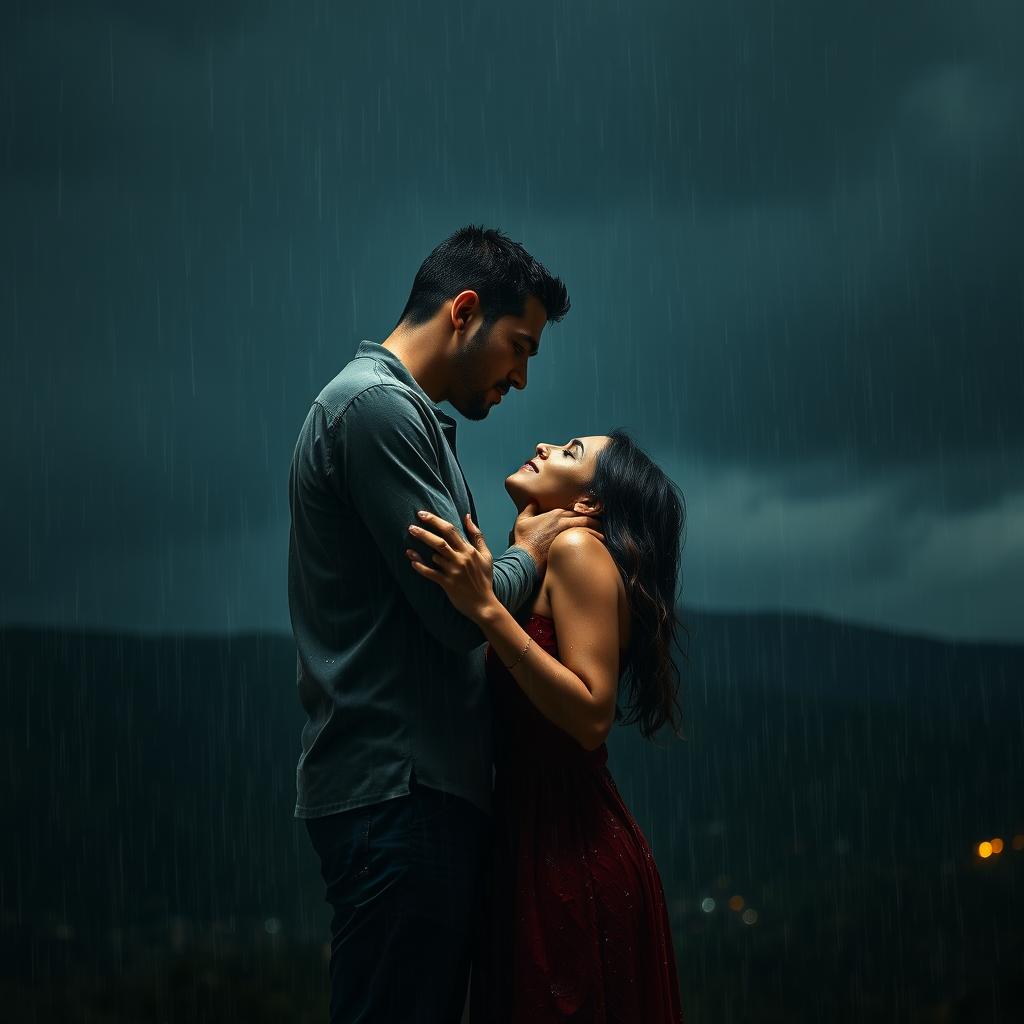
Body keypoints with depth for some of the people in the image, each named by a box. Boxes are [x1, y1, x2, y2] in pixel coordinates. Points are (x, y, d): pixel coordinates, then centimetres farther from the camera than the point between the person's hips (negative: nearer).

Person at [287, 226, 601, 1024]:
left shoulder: (406, 412, 22)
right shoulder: (376, 405, -11)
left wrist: (517, 548, 9)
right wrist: (528, 553, 1)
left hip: (425, 785, 10)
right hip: (395, 787, -10)